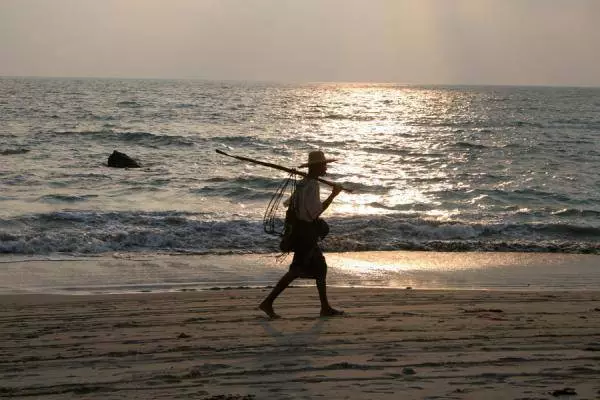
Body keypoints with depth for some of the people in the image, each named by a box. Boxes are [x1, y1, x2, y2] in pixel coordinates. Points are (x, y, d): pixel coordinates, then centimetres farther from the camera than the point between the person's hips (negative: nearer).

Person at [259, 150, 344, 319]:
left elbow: (291, 203, 20)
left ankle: (325, 308, 17)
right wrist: (333, 195, -18)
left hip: (301, 229, 10)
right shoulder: (311, 186, -18)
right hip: (305, 231, -10)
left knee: (320, 267, 13)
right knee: (297, 270, -7)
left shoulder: (304, 183, 12)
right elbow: (315, 212, -23)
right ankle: (268, 302, -5)